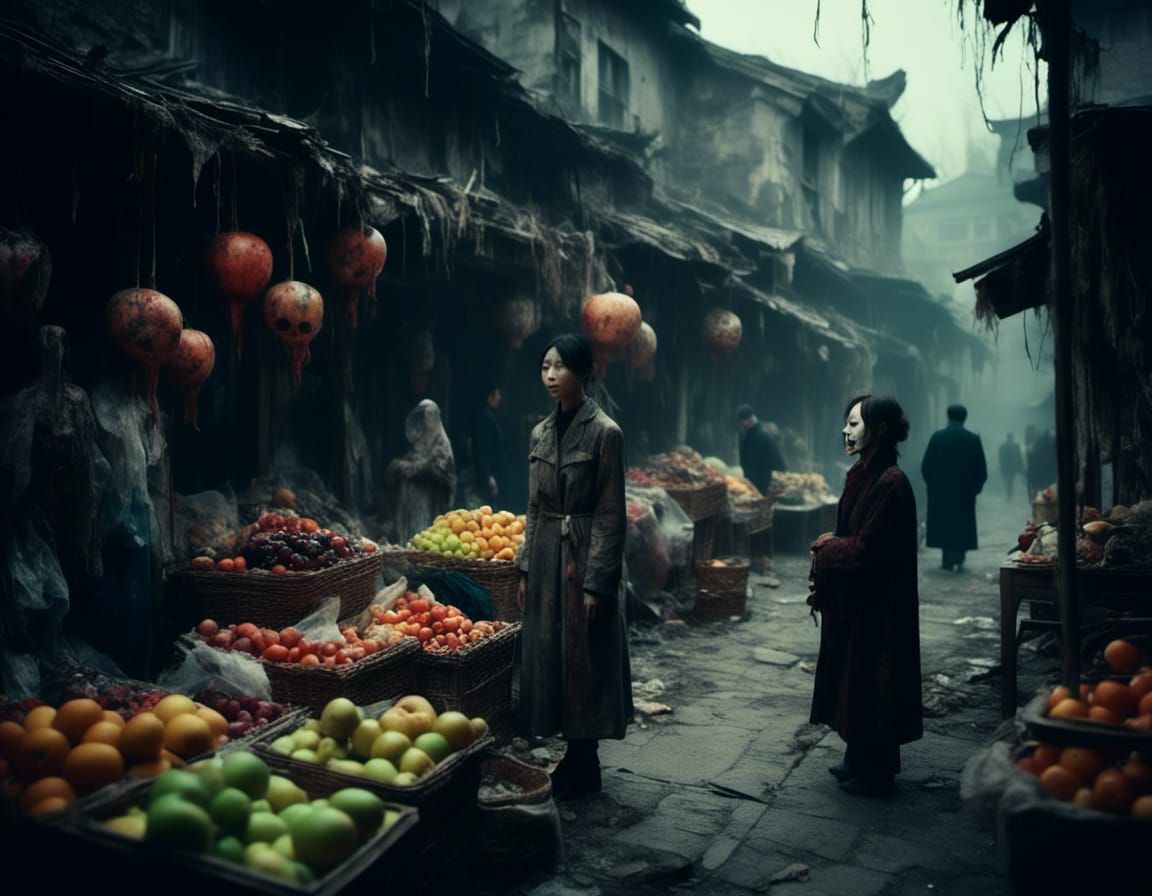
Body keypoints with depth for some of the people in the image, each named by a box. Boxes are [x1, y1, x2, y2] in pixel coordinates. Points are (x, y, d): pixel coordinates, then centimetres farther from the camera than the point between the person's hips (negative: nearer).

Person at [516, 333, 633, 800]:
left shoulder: (603, 432, -11)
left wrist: (597, 582, -15)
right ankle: (571, 757, 26)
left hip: (585, 557, -7)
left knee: (583, 660, 2)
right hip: (546, 558, 7)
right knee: (548, 655, 11)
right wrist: (525, 568, 11)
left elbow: (611, 515, -12)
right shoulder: (540, 433, 9)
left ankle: (583, 766, 18)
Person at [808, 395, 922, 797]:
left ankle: (875, 773, 19)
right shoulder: (863, 475, 7)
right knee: (852, 680, 18)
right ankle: (858, 759, 33)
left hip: (875, 606, -9)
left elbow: (864, 550, -24)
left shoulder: (891, 483, -21)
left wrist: (826, 547, -8)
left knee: (870, 683, 3)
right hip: (852, 599, 9)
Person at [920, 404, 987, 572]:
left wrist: (931, 484, 10)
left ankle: (947, 559, 10)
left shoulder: (937, 436, -6)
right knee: (962, 525, 11)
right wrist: (975, 487, 9)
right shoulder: (973, 439, -5)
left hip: (940, 490, 0)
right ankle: (958, 560, 8)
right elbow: (981, 469, -3)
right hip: (964, 491, 0)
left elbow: (925, 465, -4)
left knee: (943, 523, 10)